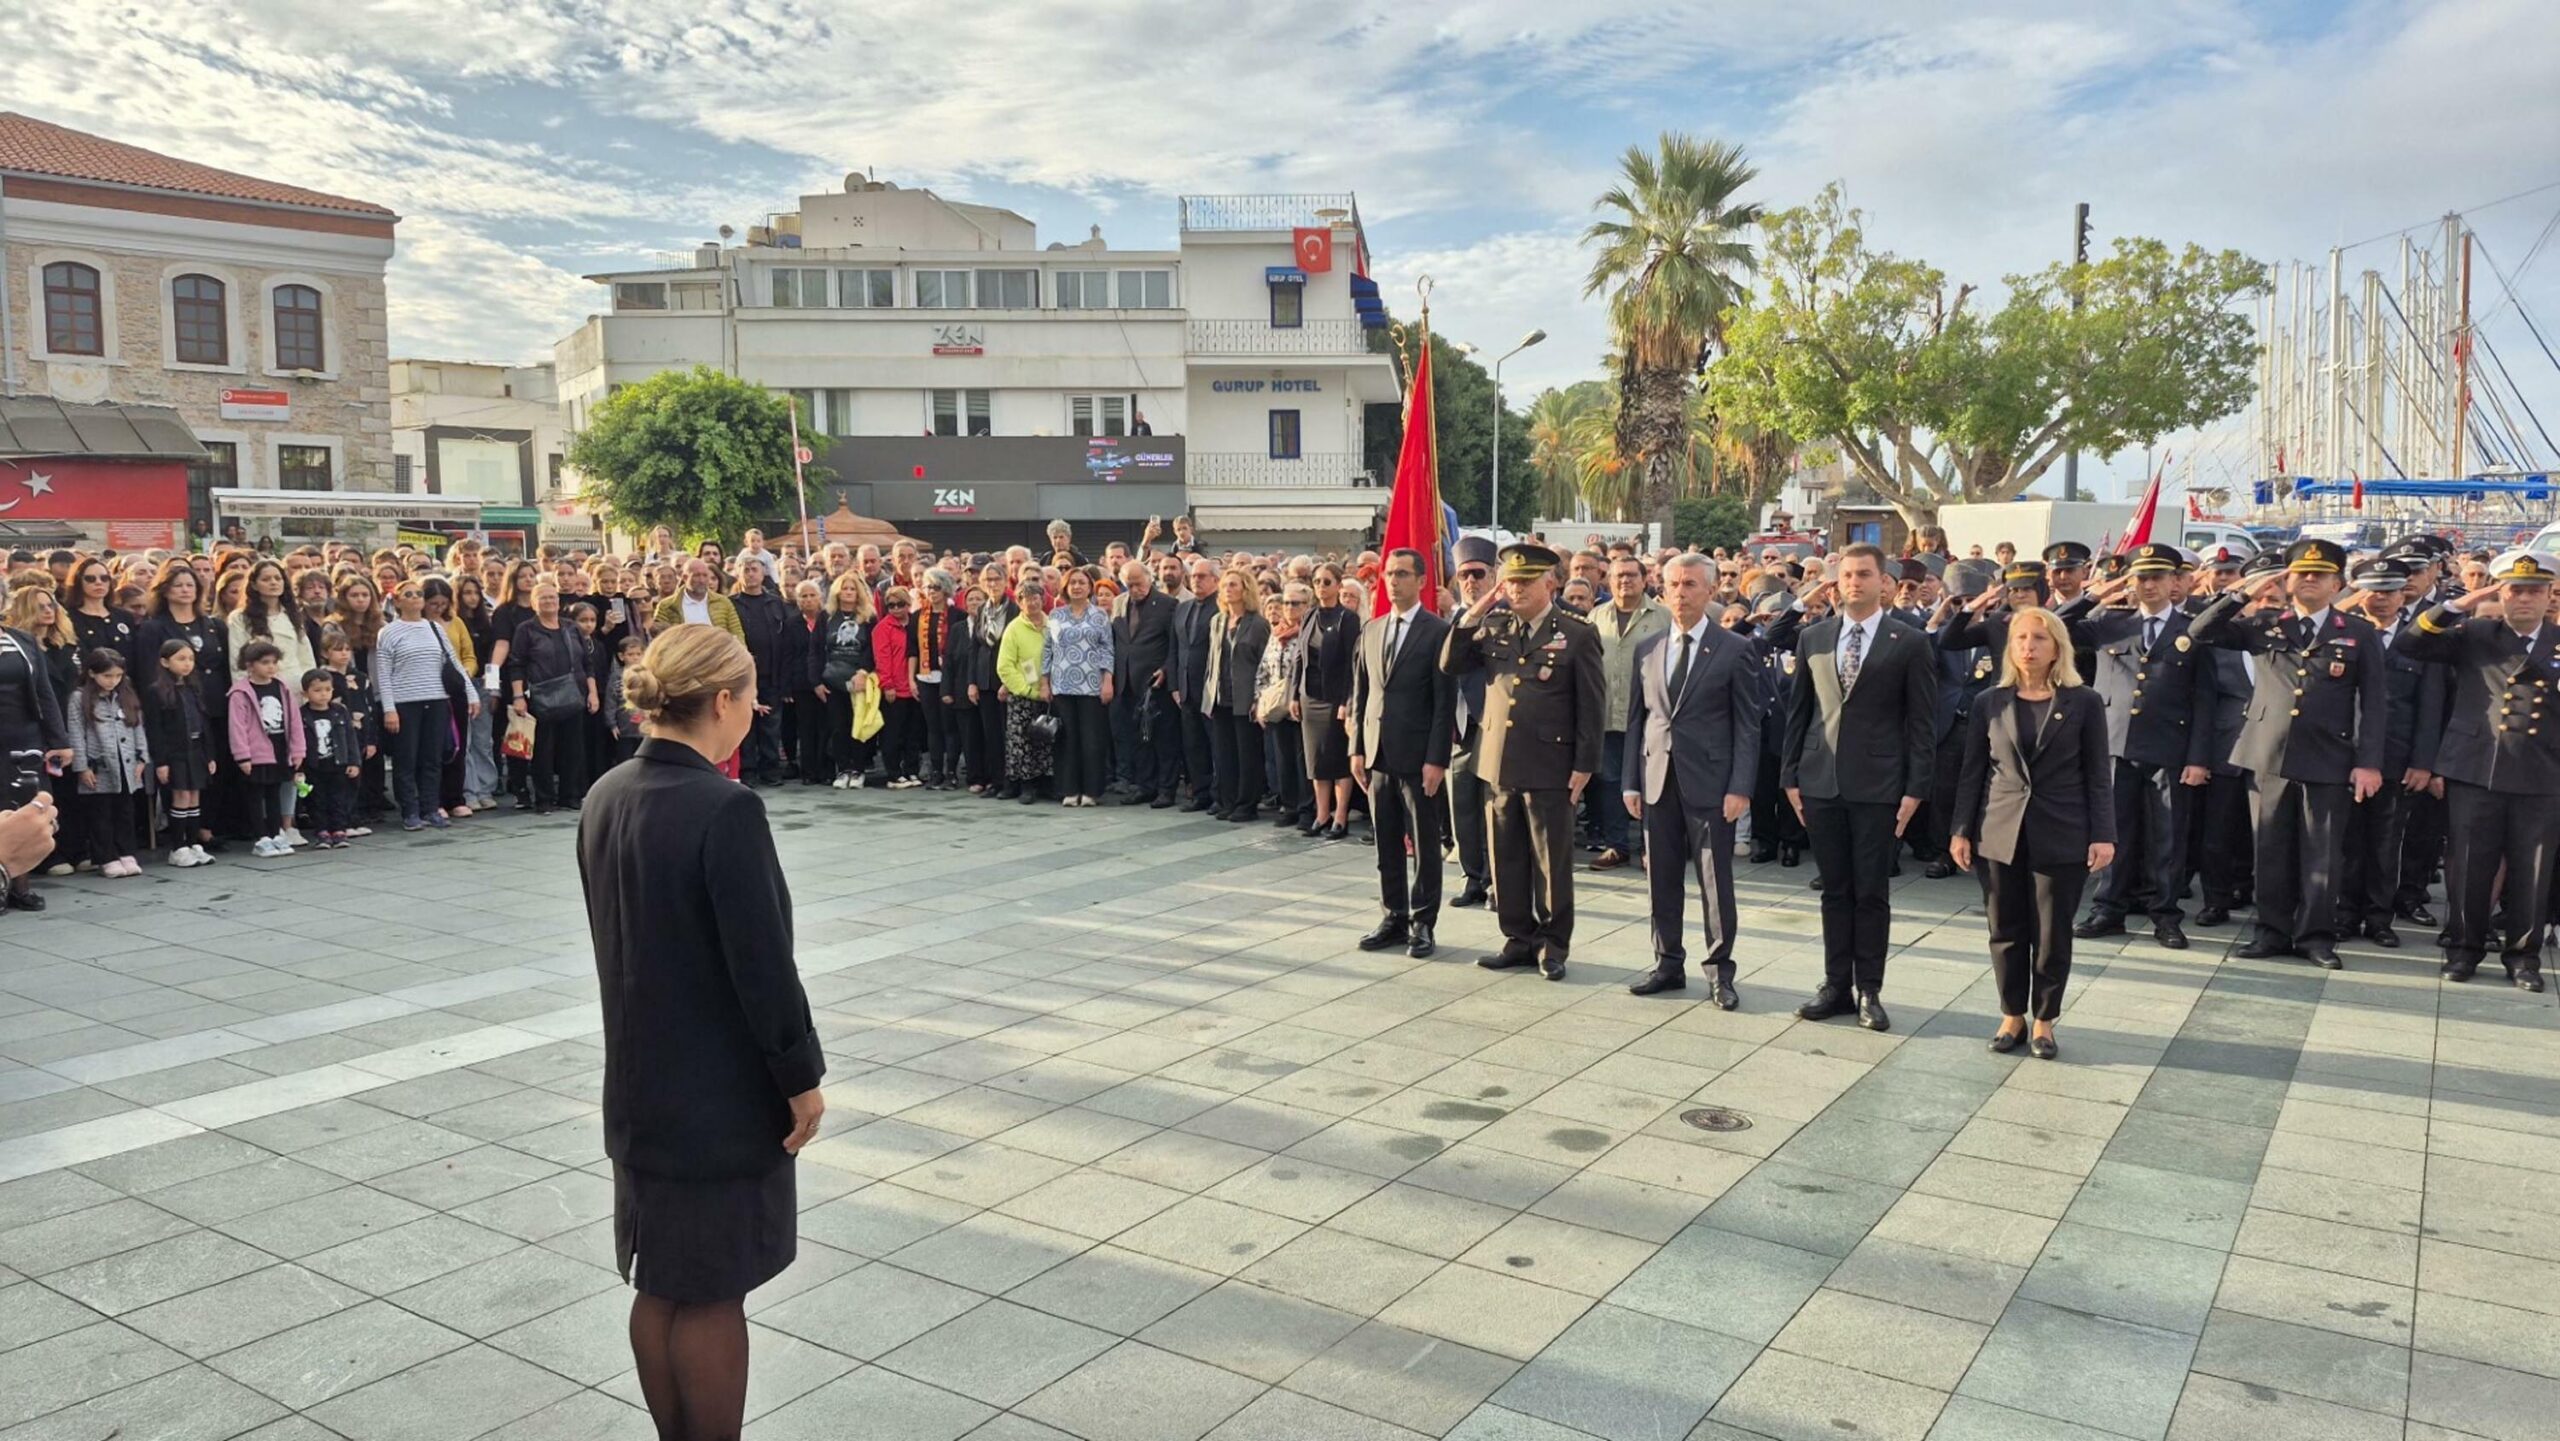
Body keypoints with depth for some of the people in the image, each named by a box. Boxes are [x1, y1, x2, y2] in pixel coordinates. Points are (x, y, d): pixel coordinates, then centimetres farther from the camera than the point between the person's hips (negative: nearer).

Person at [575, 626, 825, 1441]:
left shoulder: (606, 797, 1)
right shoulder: (726, 808, -24)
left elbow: (616, 936, 10)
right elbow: (763, 964, -21)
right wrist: (802, 1078, -10)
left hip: (642, 1084, 8)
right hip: (721, 1092, -8)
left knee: (659, 1289, 19)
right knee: (710, 1298, 7)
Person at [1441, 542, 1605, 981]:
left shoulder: (1576, 635, -5)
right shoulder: (1492, 627, 9)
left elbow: (1592, 706, -5)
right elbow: (1450, 665, 5)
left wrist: (1584, 766, -9)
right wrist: (1473, 614, -4)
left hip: (1550, 770, -5)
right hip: (1498, 764, 5)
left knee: (1551, 862, 5)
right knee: (1506, 859, 12)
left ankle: (1552, 945, 17)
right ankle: (1518, 939, 24)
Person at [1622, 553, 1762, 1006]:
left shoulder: (1736, 650, -2)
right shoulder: (1645, 650, 10)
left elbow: (1748, 725, -4)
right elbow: (1635, 720, 11)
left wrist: (1740, 787, -11)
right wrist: (1630, 781, 5)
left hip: (1709, 781, -4)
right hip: (1658, 779, 4)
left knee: (1716, 880, 1)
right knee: (1661, 879, 10)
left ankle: (1719, 970, 12)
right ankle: (1668, 964, 22)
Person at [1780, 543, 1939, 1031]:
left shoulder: (1909, 642, -1)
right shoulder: (1812, 637, 8)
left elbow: (1922, 721, -2)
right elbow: (1798, 710, 11)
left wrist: (1915, 789, -8)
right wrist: (1790, 775, 5)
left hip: (1877, 785, -3)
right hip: (1820, 782, 3)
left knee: (1872, 893, 3)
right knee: (1834, 890, 10)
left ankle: (1869, 990, 13)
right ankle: (1837, 986, 18)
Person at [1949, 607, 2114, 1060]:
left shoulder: (2084, 702, 1)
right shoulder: (1990, 702, 6)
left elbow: (2099, 775, 1)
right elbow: (1972, 772, 7)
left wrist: (2103, 835, -7)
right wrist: (1961, 830, 2)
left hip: (2061, 837, -2)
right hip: (2000, 834, 2)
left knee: (2052, 935, 5)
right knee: (2006, 932, 8)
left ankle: (2044, 1022, 19)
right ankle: (2012, 1016, 22)